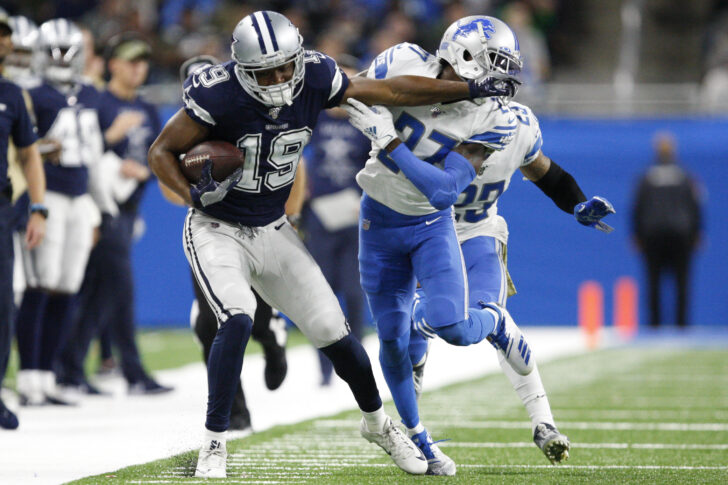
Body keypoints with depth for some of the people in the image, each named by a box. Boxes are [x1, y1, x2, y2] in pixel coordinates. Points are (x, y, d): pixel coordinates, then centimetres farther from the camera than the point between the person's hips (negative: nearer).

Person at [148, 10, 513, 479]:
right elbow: (163, 151, -13)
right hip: (218, 230, -4)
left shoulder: (315, 79, -15)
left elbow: (388, 90, -1)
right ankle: (214, 444, -14)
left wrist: (469, 89, 3)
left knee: (333, 330, 3)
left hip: (273, 230, 4)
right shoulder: (218, 96, -26)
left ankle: (377, 423, 29)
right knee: (237, 321, -28)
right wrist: (194, 195, -29)